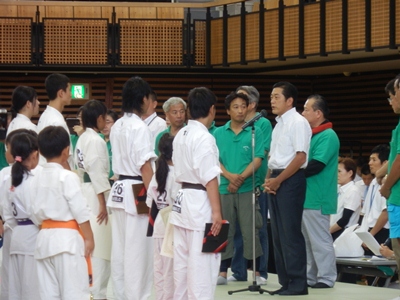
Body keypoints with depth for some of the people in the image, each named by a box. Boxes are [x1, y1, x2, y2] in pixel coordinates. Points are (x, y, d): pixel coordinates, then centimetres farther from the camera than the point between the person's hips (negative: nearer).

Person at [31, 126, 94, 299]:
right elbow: (80, 211, -11)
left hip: (44, 238, 7)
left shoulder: (37, 179, 7)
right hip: (67, 239, -7)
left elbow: (36, 214, 11)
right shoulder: (68, 177, -11)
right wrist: (89, 238, -4)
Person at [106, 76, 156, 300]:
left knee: (120, 249, 12)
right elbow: (145, 167, -18)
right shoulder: (140, 127, -15)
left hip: (119, 190, 9)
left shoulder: (117, 127, 11)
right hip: (136, 192, -9)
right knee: (138, 251, -4)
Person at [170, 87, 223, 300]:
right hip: (200, 203, -9)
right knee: (202, 265, -6)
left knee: (182, 262, 13)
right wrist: (216, 212, -18)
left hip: (182, 201, 9)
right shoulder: (204, 138, -15)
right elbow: (210, 178, -19)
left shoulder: (180, 136, 10)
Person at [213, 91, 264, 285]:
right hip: (224, 188, 2)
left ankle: (257, 273, 2)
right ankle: (223, 273, 14)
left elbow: (257, 160, -4)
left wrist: (241, 178, -15)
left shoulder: (254, 132, 1)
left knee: (250, 231, -3)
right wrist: (229, 176, -14)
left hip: (247, 188, -2)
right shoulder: (219, 134, 7)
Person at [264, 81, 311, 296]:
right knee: (278, 233, 9)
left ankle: (298, 283, -4)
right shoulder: (278, 124, 17)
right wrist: (268, 180, 5)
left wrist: (278, 180, -14)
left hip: (291, 181, -9)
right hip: (276, 181, 9)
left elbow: (300, 157, -16)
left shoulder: (298, 123, -9)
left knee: (290, 233, -8)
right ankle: (285, 281, 14)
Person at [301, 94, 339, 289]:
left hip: (316, 199, -10)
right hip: (304, 196, 10)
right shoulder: (311, 135, 17)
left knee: (320, 240, -5)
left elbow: (315, 165, -21)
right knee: (306, 240, 13)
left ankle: (326, 278, 0)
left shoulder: (328, 136, -12)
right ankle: (310, 277, 19)